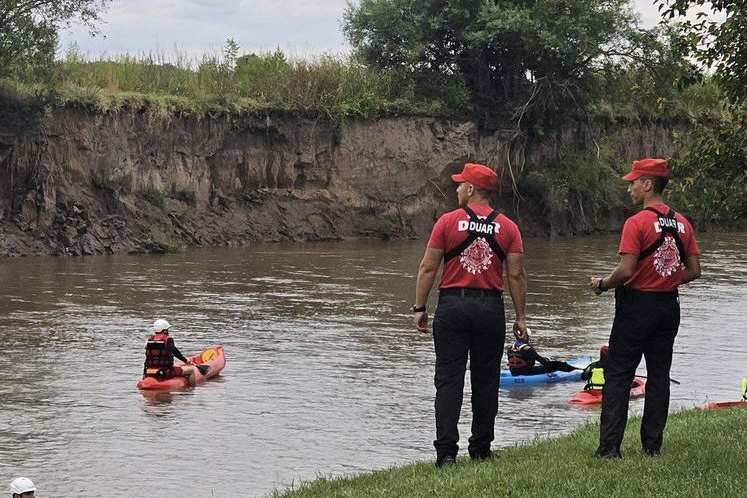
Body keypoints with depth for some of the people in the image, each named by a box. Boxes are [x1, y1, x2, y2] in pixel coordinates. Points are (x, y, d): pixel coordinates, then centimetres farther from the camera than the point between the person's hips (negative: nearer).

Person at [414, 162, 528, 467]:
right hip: (491, 308, 2)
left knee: (449, 379, -1)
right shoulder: (507, 227, 3)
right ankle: (481, 449, 15)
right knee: (486, 381, 10)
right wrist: (520, 317, 6)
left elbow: (428, 268, -4)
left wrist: (419, 308, 2)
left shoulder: (448, 221, -3)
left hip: (452, 305, -2)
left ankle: (446, 451, -8)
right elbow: (516, 275, 0)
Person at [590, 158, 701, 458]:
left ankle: (610, 446, -6)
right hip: (669, 306, 6)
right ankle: (652, 444, 15)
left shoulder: (637, 223, -16)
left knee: (618, 376, -1)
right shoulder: (682, 223, 5)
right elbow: (693, 271, 7)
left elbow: (626, 270, -21)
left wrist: (602, 284, -4)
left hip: (637, 306, -6)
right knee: (659, 375, 13)